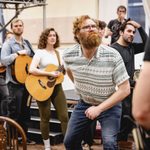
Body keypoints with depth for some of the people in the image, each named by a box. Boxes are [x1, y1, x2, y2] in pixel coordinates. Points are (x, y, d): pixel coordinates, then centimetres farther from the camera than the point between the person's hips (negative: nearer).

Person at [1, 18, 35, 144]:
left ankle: (24, 136, 23)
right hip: (15, 82, -6)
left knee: (25, 111, 13)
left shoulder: (27, 43, 14)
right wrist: (18, 53, -22)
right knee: (15, 112, -3)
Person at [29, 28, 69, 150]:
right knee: (45, 117, 5)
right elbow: (31, 69, -19)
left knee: (64, 116, 0)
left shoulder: (57, 53, 12)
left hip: (56, 86, 5)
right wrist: (50, 73, -22)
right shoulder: (40, 52, -7)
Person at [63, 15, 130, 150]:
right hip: (84, 104, 4)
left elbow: (125, 89, -22)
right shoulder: (68, 55, -14)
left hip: (110, 105, -4)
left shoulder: (113, 56, -25)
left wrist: (99, 108, -25)